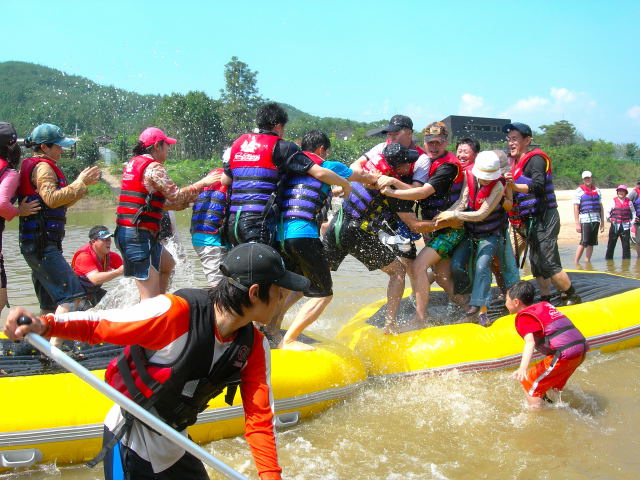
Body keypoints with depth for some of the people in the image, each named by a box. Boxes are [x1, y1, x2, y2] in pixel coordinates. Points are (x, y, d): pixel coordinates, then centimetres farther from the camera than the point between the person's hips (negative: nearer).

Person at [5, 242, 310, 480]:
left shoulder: (255, 348, -8)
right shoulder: (175, 312, -28)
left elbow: (259, 418, -9)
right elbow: (96, 325, -21)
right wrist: (43, 325, -38)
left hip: (175, 450, 6)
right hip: (130, 444, -6)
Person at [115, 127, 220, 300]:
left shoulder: (133, 163, 17)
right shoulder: (154, 167, -12)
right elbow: (176, 195, -16)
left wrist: (186, 202, 22)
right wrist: (202, 183, -4)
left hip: (124, 232, 10)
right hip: (139, 235, -10)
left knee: (168, 264, 29)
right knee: (150, 296, -7)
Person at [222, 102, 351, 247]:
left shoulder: (238, 143, 18)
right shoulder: (281, 147, 0)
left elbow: (225, 181, 25)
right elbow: (319, 173, -4)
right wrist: (345, 184, 11)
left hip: (232, 220, 7)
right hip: (257, 220, -7)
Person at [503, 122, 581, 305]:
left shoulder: (536, 159, -12)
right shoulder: (518, 163, 17)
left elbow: (538, 186, -29)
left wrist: (515, 186, -44)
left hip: (544, 219, -10)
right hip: (531, 221, 10)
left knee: (547, 264, -12)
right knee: (536, 264, 11)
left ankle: (572, 297, 2)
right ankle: (545, 300, 19)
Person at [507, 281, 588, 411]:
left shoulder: (524, 317, -3)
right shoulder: (545, 305, 22)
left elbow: (530, 342, -22)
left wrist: (522, 368, -34)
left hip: (564, 354, -9)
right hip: (581, 348, 9)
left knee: (530, 383, 2)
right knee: (553, 382, 31)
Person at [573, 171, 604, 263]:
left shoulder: (597, 190, 15)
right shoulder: (579, 191, 0)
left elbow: (600, 207, 18)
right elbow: (576, 208, -5)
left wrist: (602, 223, 14)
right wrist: (577, 223, -12)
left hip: (596, 220, 5)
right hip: (585, 220, -5)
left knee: (591, 243, 6)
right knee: (584, 242, -11)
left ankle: (587, 262, 11)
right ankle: (576, 263, -5)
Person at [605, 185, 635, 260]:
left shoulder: (628, 202, 7)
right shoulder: (613, 201, 3)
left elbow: (633, 212, 14)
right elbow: (608, 211, 6)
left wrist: (632, 221, 4)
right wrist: (609, 218, -7)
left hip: (625, 226, 1)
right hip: (615, 226, -1)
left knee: (626, 244, 3)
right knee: (611, 243, 2)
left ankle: (626, 258, 11)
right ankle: (608, 258, 10)